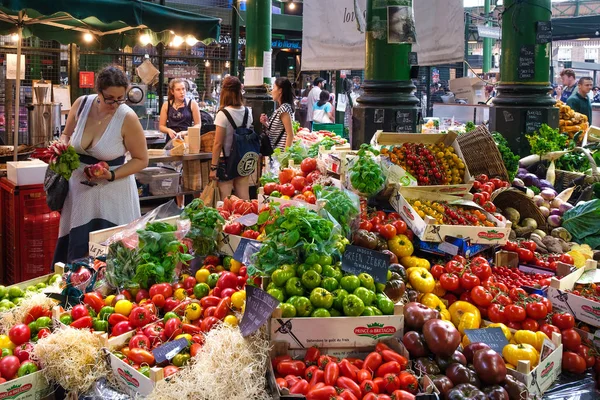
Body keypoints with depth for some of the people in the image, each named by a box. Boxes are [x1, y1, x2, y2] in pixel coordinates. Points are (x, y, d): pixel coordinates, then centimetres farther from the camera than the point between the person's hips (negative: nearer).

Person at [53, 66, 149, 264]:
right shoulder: (81, 104, -7)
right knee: (74, 249, 17)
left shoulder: (128, 118, -19)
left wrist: (111, 175, -23)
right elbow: (66, 135, 12)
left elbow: (141, 160, -10)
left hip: (112, 191, -4)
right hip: (79, 187, 4)